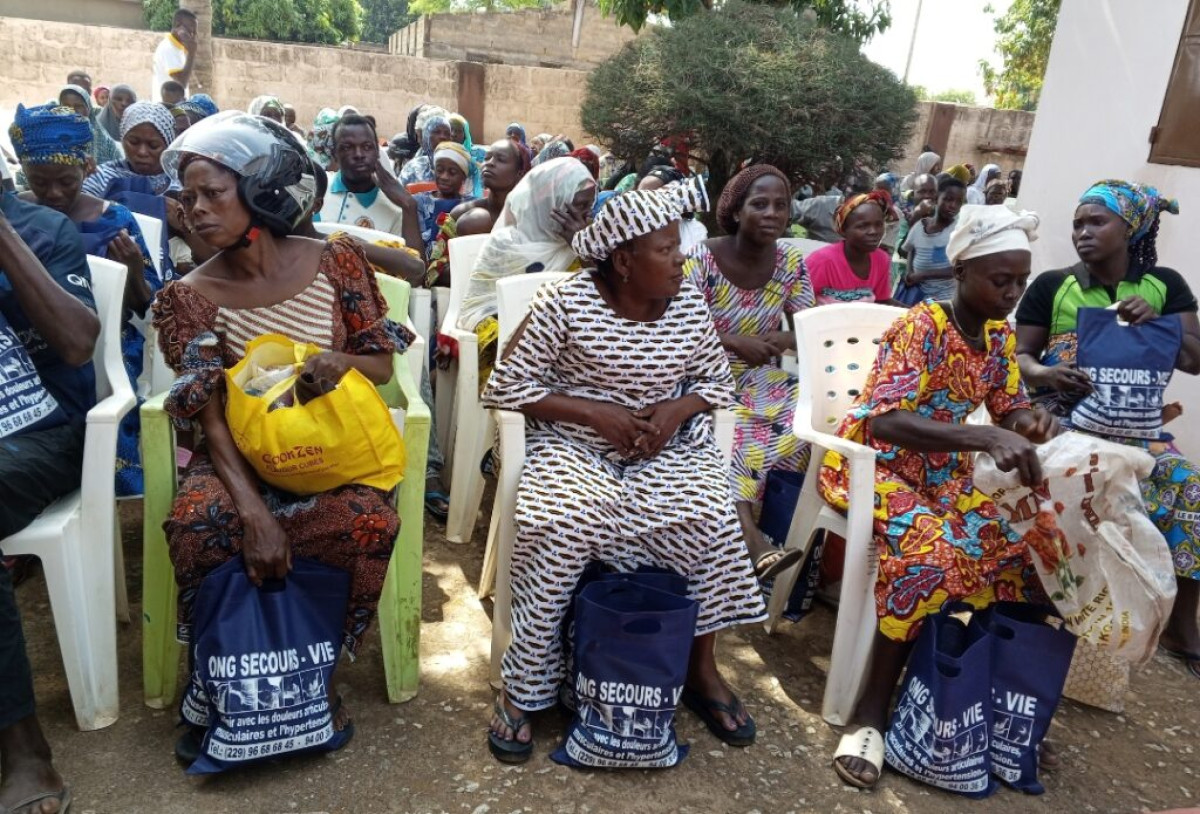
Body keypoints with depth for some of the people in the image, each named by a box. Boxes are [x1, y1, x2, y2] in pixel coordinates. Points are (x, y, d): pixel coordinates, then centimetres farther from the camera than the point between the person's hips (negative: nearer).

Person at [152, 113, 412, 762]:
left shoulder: (335, 262, -4)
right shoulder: (192, 296, -4)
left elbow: (382, 364, 1)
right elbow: (210, 418, -10)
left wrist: (340, 361, -24)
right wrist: (253, 509, -25)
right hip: (242, 453, 1)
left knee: (372, 523, -30)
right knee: (195, 524, -30)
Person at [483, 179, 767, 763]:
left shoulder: (689, 306, 0)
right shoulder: (566, 302, -12)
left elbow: (718, 382, 12)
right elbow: (507, 386, -10)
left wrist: (677, 409, -11)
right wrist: (595, 412, -19)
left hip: (665, 448, 3)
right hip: (573, 446, -3)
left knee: (712, 518, -22)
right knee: (559, 526, -31)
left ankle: (702, 667, 3)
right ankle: (522, 688, -10)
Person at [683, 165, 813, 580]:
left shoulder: (790, 262, 3)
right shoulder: (703, 258, -12)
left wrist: (782, 339, -18)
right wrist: (735, 342, -25)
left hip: (762, 379, 5)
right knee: (732, 434, -35)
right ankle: (753, 540, -40)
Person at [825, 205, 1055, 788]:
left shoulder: (999, 335, 5)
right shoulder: (922, 327, -18)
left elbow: (1009, 410, 12)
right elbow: (883, 420, -31)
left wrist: (1032, 422, -14)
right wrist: (987, 438, -42)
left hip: (946, 474, 7)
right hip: (876, 465, -7)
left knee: (1027, 548, -12)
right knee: (932, 552, -33)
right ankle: (871, 713, -23)